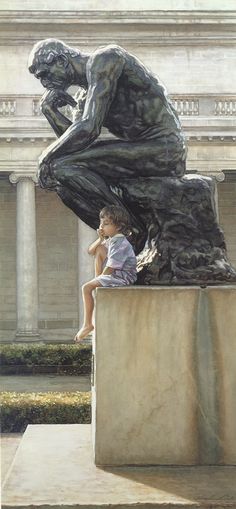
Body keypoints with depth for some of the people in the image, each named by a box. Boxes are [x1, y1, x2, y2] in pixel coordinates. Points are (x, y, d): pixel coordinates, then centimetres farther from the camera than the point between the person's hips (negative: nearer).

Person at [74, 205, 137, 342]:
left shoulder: (119, 244, -19)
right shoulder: (110, 240, 11)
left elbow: (110, 268, -21)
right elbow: (91, 251, 17)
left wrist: (99, 279, -8)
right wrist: (100, 239, 1)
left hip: (123, 277, -10)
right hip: (115, 274, 10)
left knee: (87, 288, -16)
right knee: (100, 249, 8)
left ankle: (88, 324, -9)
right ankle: (97, 280, 7)